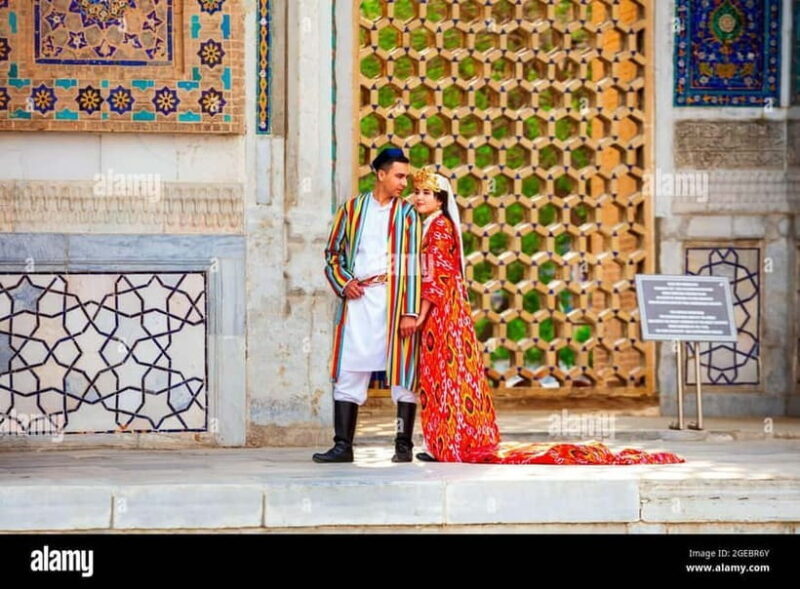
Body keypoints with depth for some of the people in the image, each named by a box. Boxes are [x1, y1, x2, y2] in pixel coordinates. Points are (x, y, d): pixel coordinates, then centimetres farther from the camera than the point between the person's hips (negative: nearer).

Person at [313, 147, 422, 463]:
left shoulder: (407, 213, 5)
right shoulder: (352, 209, 11)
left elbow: (412, 264, -2)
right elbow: (332, 253, 17)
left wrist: (409, 311, -9)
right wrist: (343, 282, -2)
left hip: (393, 298, -2)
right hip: (357, 299, 2)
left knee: (403, 372, 0)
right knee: (347, 372, 0)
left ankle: (404, 445, 8)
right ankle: (343, 445, 4)